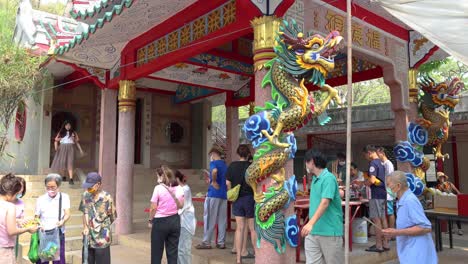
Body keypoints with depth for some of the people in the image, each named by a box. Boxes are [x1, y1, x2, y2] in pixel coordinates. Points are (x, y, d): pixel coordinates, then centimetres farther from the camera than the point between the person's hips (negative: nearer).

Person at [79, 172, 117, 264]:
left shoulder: (107, 198, -15)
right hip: (88, 237, 4)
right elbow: (85, 213, 3)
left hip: (102, 238, -4)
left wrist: (102, 227, 1)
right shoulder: (85, 195, -1)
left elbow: (112, 218, -5)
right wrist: (85, 227, -10)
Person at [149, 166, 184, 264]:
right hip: (175, 220, 4)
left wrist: (151, 220, 2)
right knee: (173, 250, 11)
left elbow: (153, 208, -11)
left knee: (157, 251, 10)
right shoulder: (179, 188, 1)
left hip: (160, 221, -4)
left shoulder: (158, 188, -12)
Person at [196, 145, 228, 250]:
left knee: (209, 218, 1)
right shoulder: (225, 165, 14)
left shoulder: (213, 163, -7)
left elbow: (214, 171, -30)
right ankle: (221, 242, 12)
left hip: (213, 194, -7)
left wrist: (214, 182, -17)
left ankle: (206, 242, 5)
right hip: (224, 195, 7)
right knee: (222, 219, 9)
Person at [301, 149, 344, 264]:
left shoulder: (329, 178, -14)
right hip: (312, 232, 7)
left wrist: (311, 223, -34)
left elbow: (325, 203, -25)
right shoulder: (314, 179, 12)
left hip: (330, 232, -7)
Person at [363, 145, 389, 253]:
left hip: (376, 194, -9)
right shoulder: (381, 163, 14)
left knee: (376, 220, -4)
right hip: (383, 193, 9)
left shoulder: (373, 163, -14)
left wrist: (364, 183, -3)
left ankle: (378, 246, 0)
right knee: (383, 218, 13)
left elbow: (372, 180, -23)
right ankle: (385, 244, 20)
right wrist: (364, 181, 21)